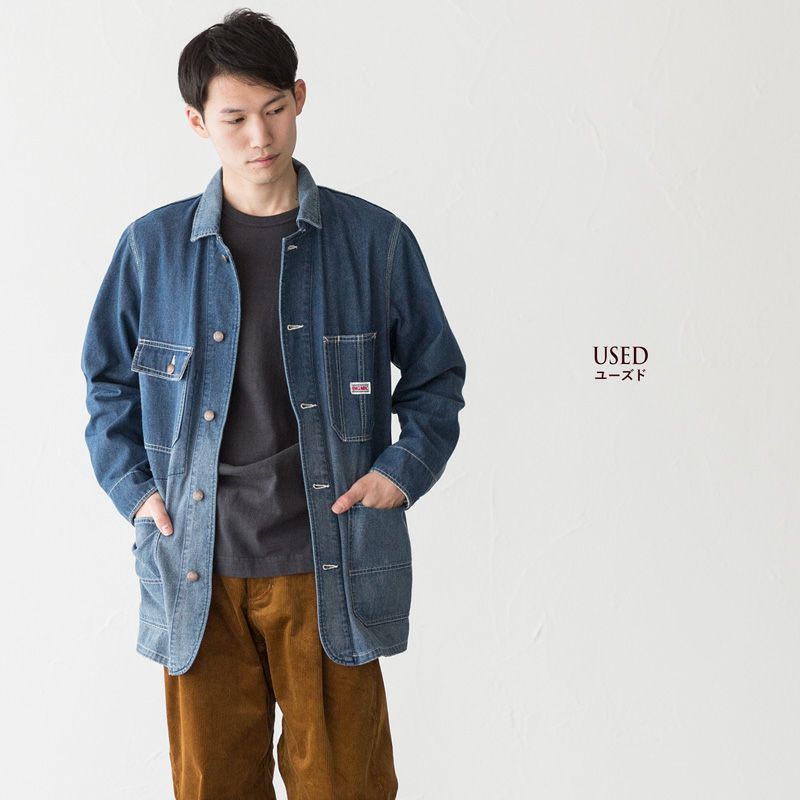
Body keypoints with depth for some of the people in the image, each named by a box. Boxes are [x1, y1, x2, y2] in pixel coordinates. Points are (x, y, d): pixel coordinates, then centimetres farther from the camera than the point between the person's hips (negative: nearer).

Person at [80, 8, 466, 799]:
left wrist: (404, 469, -3)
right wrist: (131, 488, 3)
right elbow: (108, 380, 15)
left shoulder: (374, 240, -1)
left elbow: (436, 375, 10)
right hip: (196, 572, 1)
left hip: (328, 570, -1)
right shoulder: (153, 246, 2)